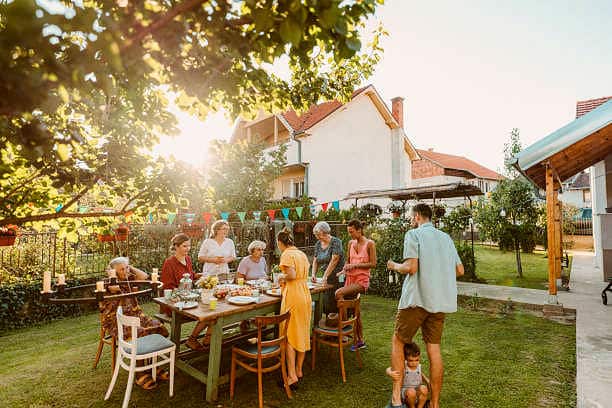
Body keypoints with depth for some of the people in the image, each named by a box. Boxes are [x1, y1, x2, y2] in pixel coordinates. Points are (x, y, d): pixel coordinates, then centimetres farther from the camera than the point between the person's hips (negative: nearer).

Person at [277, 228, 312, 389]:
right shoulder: (302, 254, 13)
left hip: (292, 296, -8)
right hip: (305, 294, 8)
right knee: (302, 333, 14)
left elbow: (291, 275, -21)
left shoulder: (287, 254, -10)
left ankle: (292, 376, 4)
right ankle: (299, 370, 26)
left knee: (289, 335, 1)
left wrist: (282, 276, -2)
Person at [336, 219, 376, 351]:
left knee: (339, 293, -26)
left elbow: (373, 264, -11)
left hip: (362, 279, -6)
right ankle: (360, 341, 25)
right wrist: (344, 270, -2)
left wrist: (355, 265, -17)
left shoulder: (370, 243, -7)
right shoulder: (351, 243, 9)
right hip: (350, 278, 6)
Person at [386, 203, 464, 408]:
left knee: (398, 342, 8)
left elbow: (411, 267, -16)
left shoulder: (413, 234, -5)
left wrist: (394, 266, 3)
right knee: (434, 350, 12)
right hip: (440, 300, 6)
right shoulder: (446, 237, 13)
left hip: (417, 299, -6)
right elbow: (459, 270, 13)